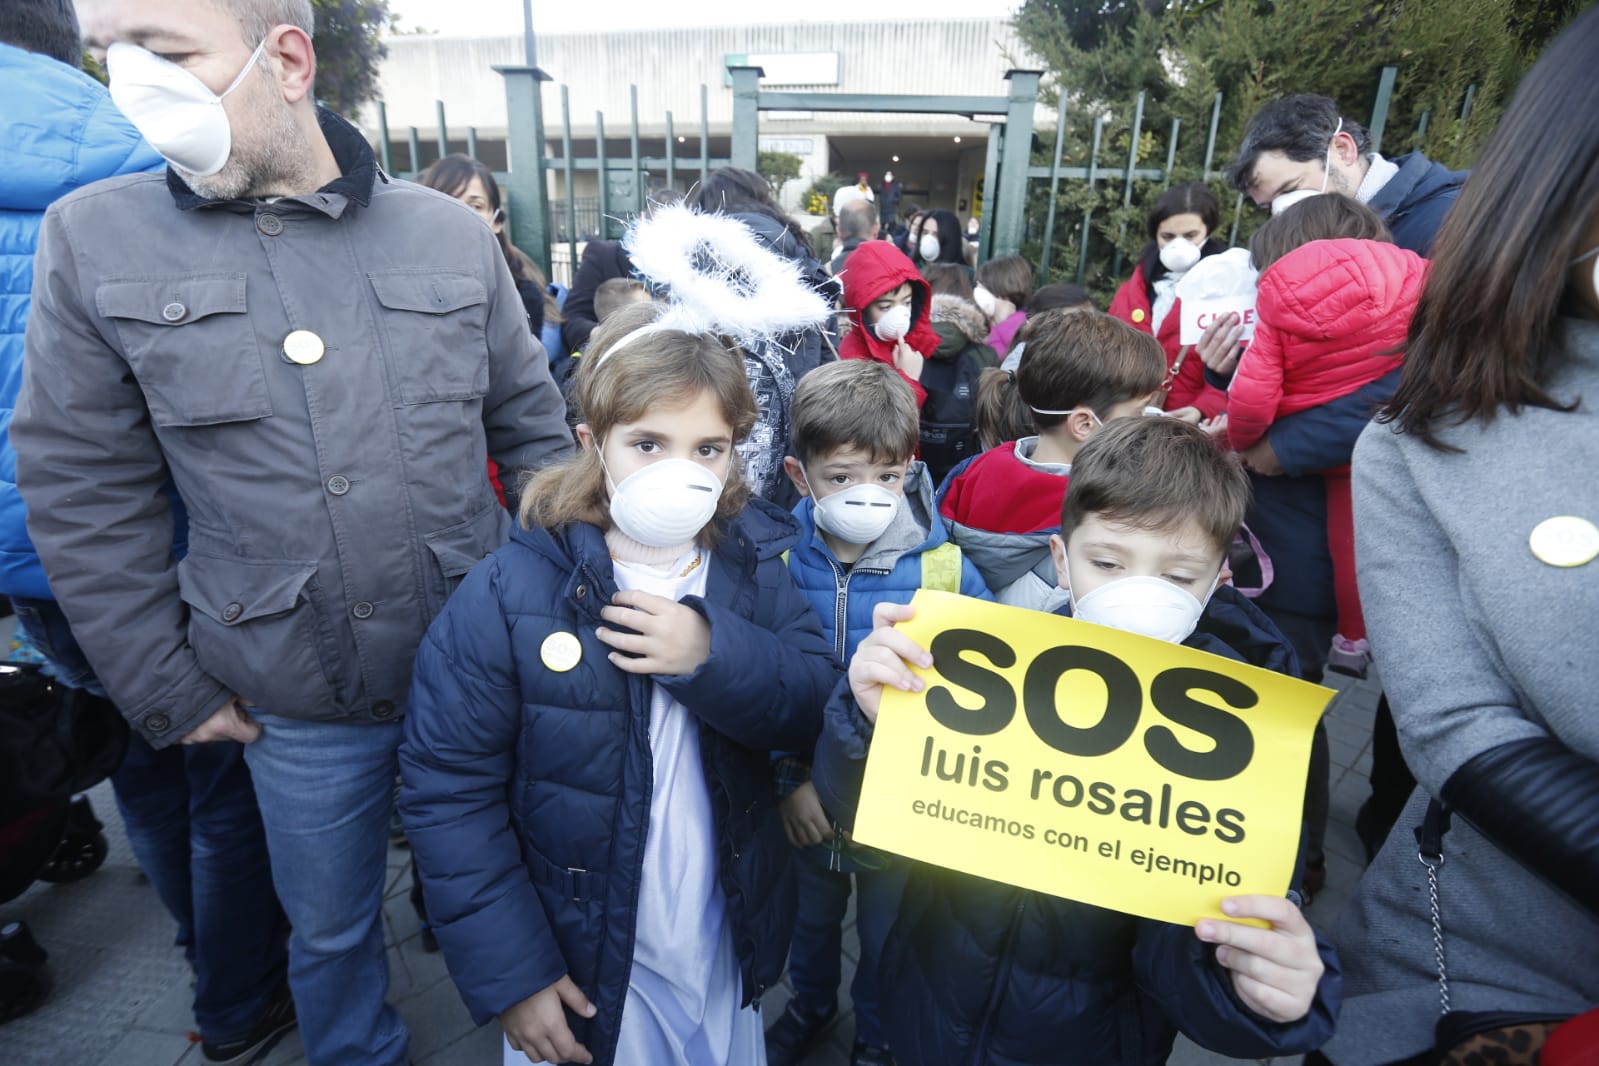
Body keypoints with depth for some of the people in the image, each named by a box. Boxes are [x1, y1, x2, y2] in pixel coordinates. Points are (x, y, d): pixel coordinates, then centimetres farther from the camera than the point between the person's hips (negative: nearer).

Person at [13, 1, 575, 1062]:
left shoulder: (451, 233, -3)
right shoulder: (95, 239, -5)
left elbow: (536, 430, 3)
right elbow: (84, 493, 0)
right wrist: (168, 690, 0)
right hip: (299, 705, 0)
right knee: (331, 930, 22)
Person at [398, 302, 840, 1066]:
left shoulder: (758, 561, -9)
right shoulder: (509, 593, -20)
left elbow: (820, 711, -12)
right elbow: (448, 789, -15)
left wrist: (713, 655, -29)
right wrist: (509, 976, -13)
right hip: (579, 963, -3)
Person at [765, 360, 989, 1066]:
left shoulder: (945, 570, -20)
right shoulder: (775, 566, -17)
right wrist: (790, 781, -14)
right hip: (807, 802, 2)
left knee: (887, 936, 25)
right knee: (810, 916, 30)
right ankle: (810, 1003, 62)